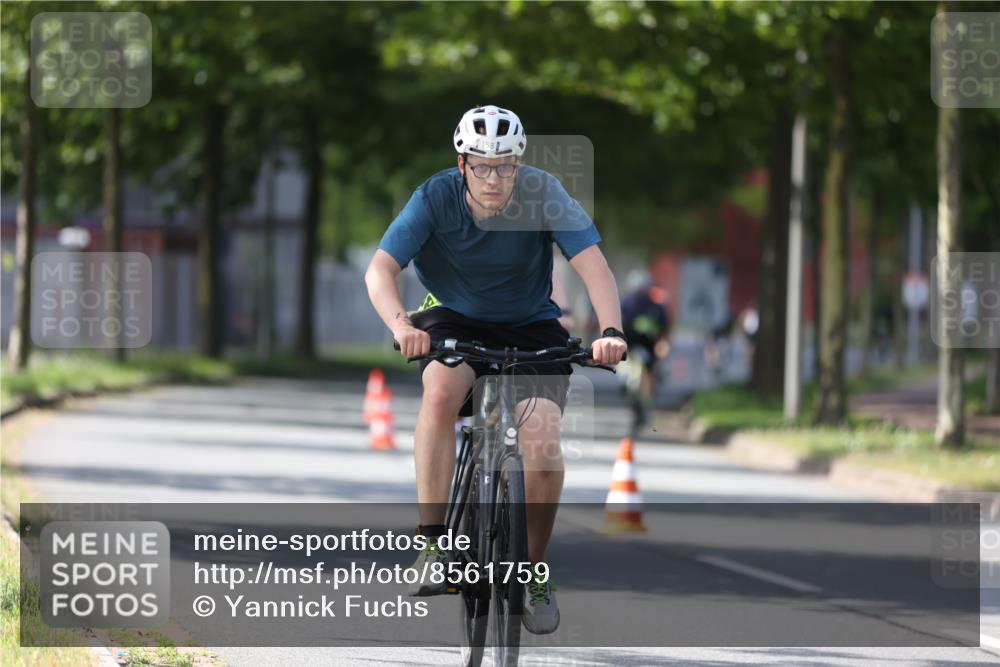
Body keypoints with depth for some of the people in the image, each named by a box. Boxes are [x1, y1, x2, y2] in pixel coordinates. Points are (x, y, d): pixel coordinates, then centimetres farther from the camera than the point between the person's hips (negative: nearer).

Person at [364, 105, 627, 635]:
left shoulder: (543, 194, -20)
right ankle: (434, 546, -28)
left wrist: (611, 331, -46)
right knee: (440, 391, -34)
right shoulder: (435, 198, -19)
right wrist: (401, 325, -47)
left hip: (532, 329, 0)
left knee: (543, 449, -20)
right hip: (455, 321, 0)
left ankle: (534, 572, 6)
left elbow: (593, 265, -29)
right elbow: (379, 270, -27)